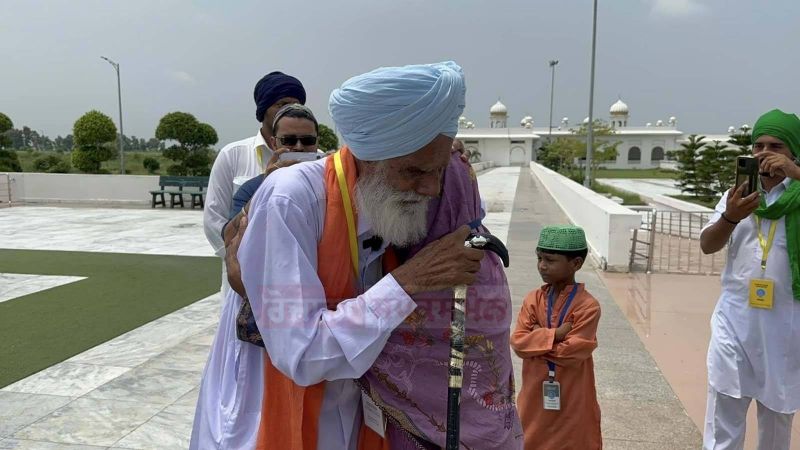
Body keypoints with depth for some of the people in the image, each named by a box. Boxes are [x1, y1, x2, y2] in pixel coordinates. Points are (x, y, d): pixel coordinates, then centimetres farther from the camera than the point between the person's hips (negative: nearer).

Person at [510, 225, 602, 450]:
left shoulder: (587, 306, -14)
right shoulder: (533, 299, -1)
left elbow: (574, 352, -21)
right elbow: (518, 342, -10)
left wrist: (536, 341, -13)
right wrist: (555, 335, -20)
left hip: (572, 399, -4)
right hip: (536, 395, 4)